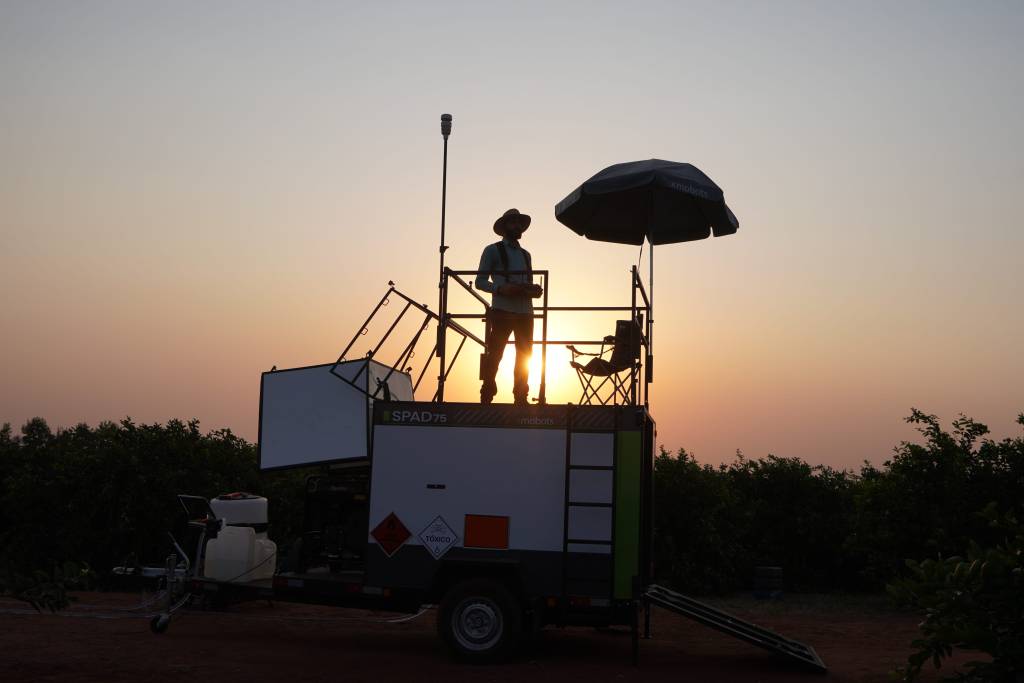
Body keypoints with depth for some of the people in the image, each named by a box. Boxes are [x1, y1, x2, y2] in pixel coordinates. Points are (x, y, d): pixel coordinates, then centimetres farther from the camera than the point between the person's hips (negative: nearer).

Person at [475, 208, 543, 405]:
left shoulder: (525, 254, 23)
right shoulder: (493, 250, 5)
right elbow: (480, 281, 0)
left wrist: (534, 290, 0)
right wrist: (501, 289, -18)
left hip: (525, 312, 6)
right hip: (502, 311, -6)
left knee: (524, 356, 4)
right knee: (494, 354, -10)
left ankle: (521, 398, 10)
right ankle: (486, 397, -8)